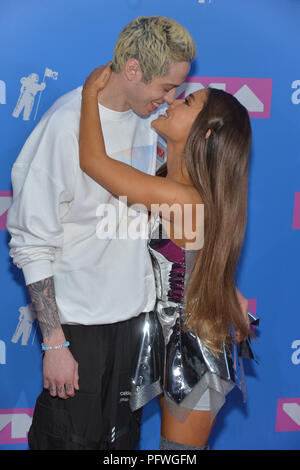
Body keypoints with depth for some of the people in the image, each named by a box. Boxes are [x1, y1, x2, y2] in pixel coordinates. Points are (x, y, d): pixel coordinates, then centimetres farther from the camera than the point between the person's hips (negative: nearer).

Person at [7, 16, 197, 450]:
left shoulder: (151, 116, 4)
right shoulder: (67, 125, -18)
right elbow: (31, 246, -16)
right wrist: (54, 343, -16)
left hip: (136, 310, 6)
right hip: (79, 319, -6)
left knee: (124, 436, 16)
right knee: (72, 437, 5)